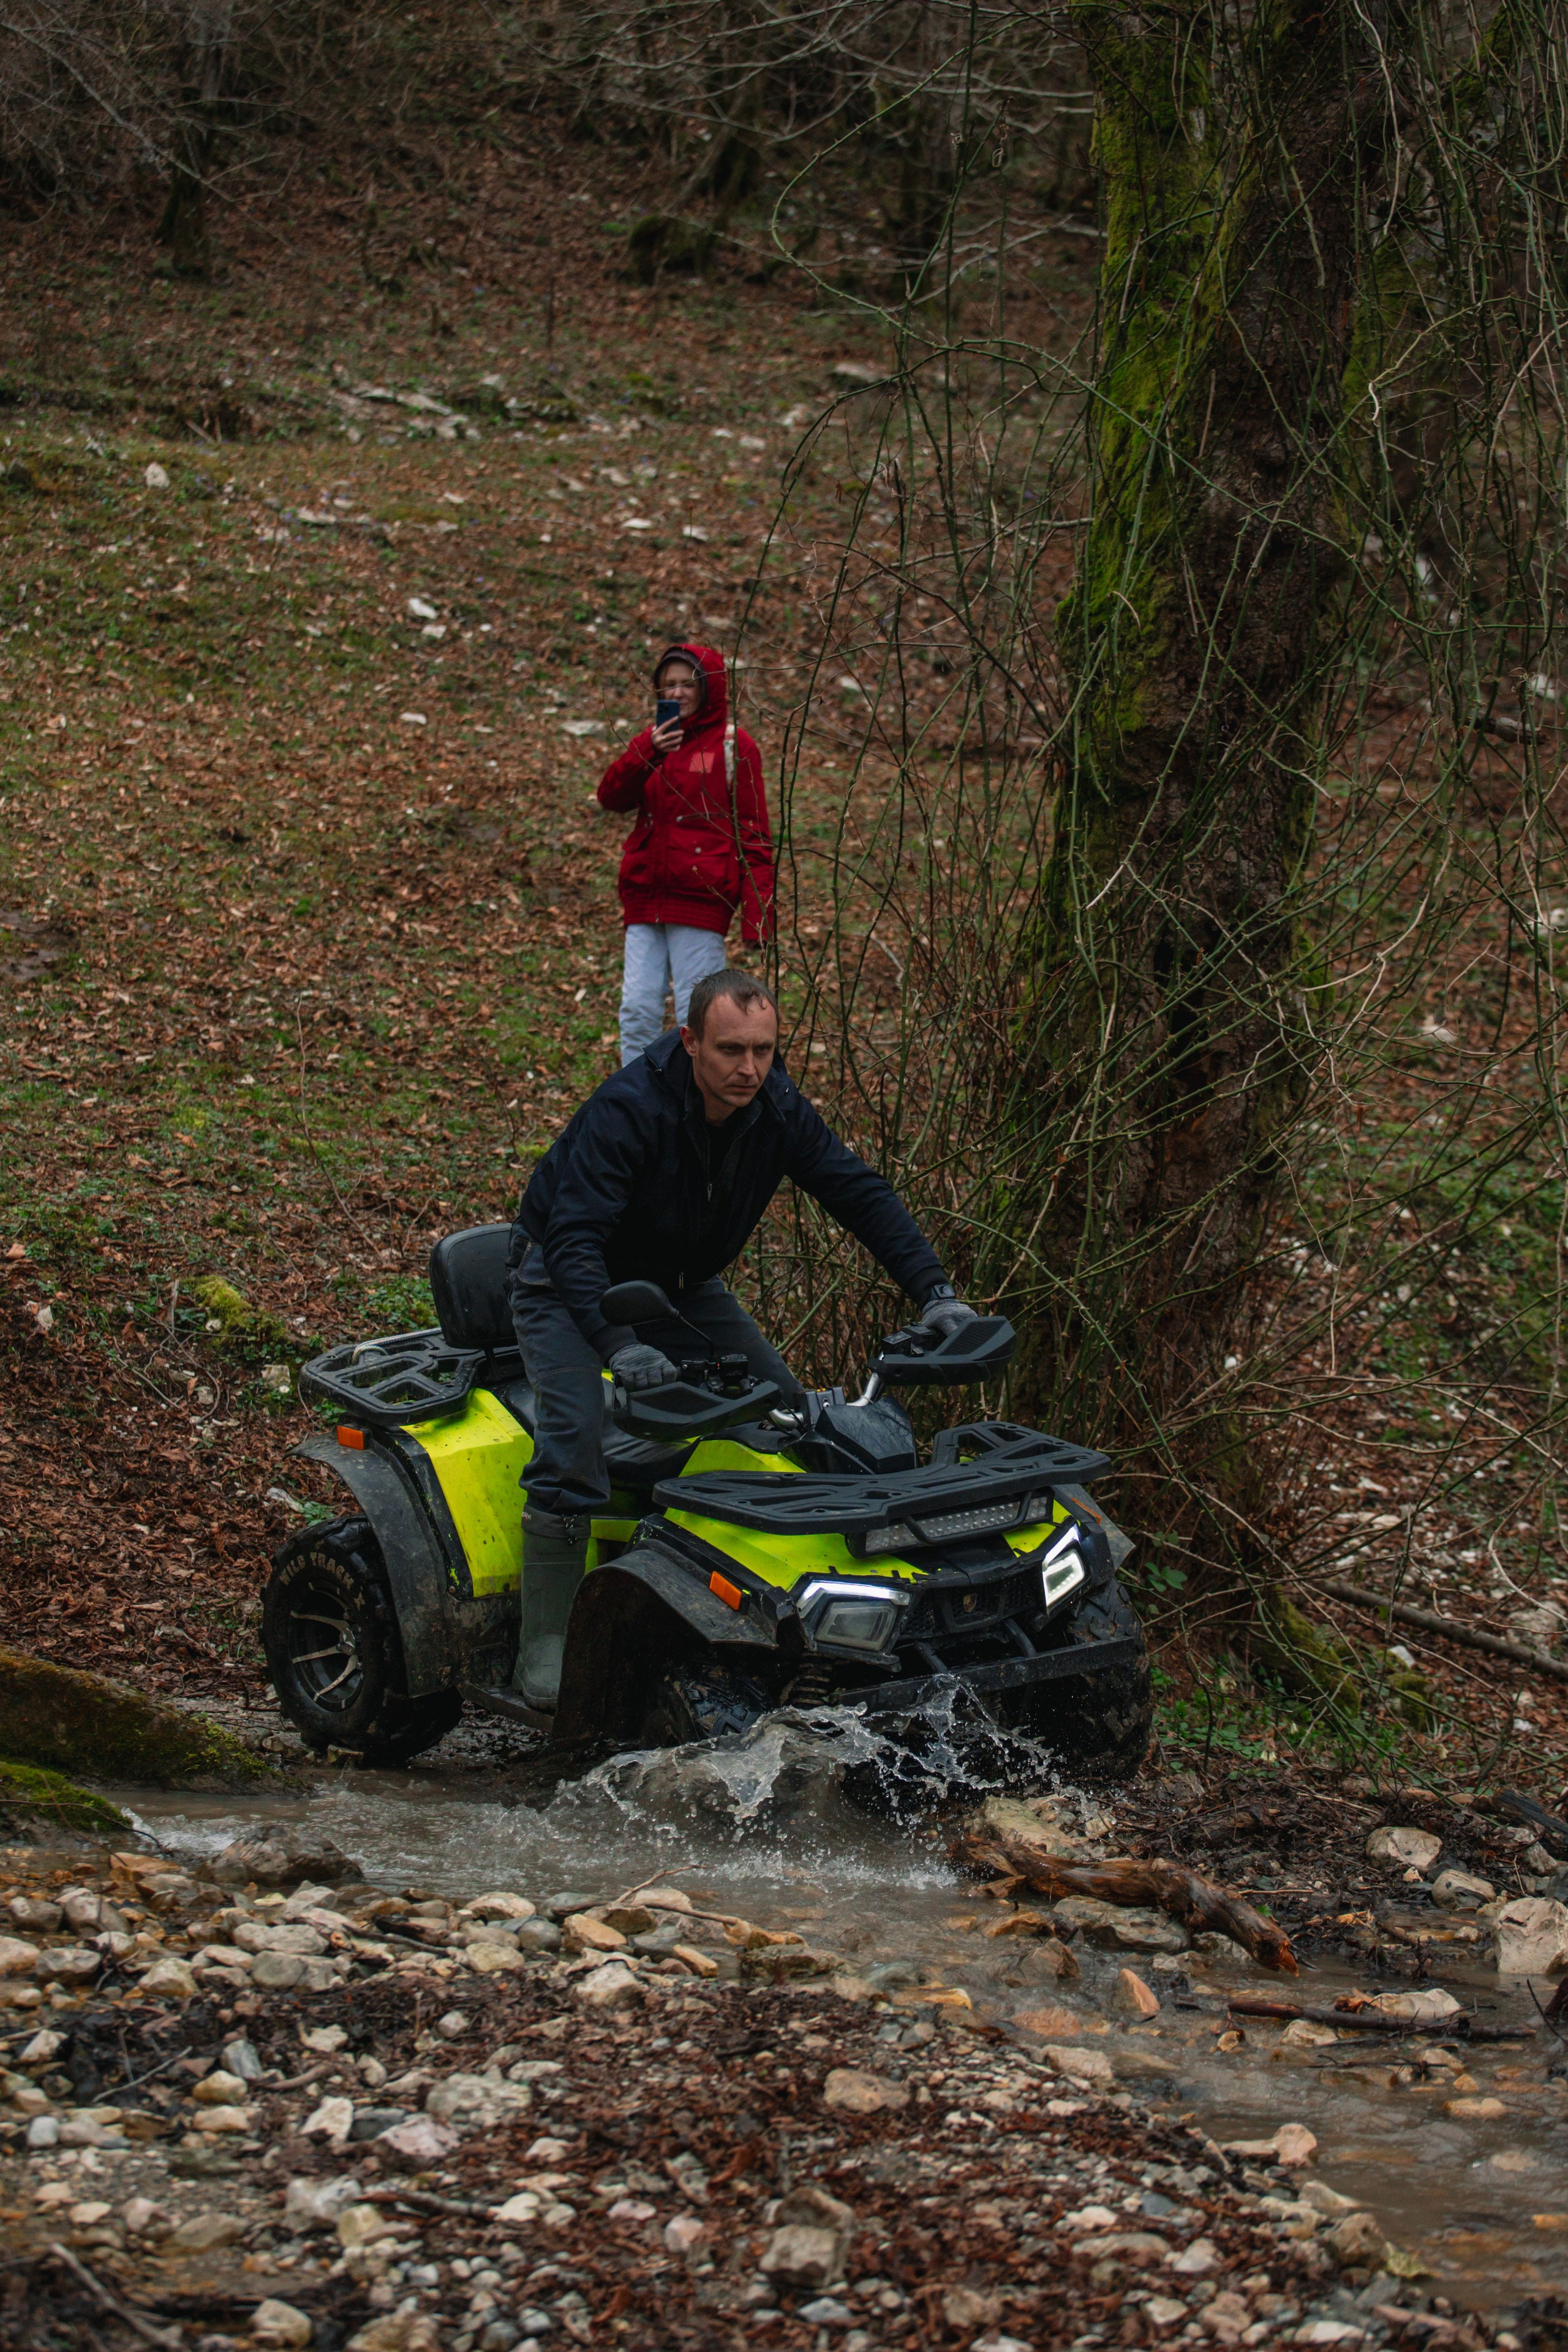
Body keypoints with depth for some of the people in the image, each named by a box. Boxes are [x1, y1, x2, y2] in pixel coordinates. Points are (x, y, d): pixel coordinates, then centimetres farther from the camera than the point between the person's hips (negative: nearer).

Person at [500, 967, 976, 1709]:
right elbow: (573, 1236, -39)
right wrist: (617, 1343, -53)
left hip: (683, 1286, 7)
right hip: (566, 1284, -6)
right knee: (575, 1438, -27)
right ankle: (543, 1650, -22)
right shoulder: (626, 1109, -33)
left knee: (788, 1414, -2)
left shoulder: (776, 1110, -15)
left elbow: (861, 1194, -10)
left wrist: (933, 1292, -21)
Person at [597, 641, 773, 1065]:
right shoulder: (651, 741, 17)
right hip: (645, 895, 5)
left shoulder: (732, 746, 1)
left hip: (701, 898, -5)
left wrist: (757, 914, -10)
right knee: (638, 1010, 0)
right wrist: (647, 755, -14)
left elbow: (753, 833, -2)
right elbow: (610, 796, 4)